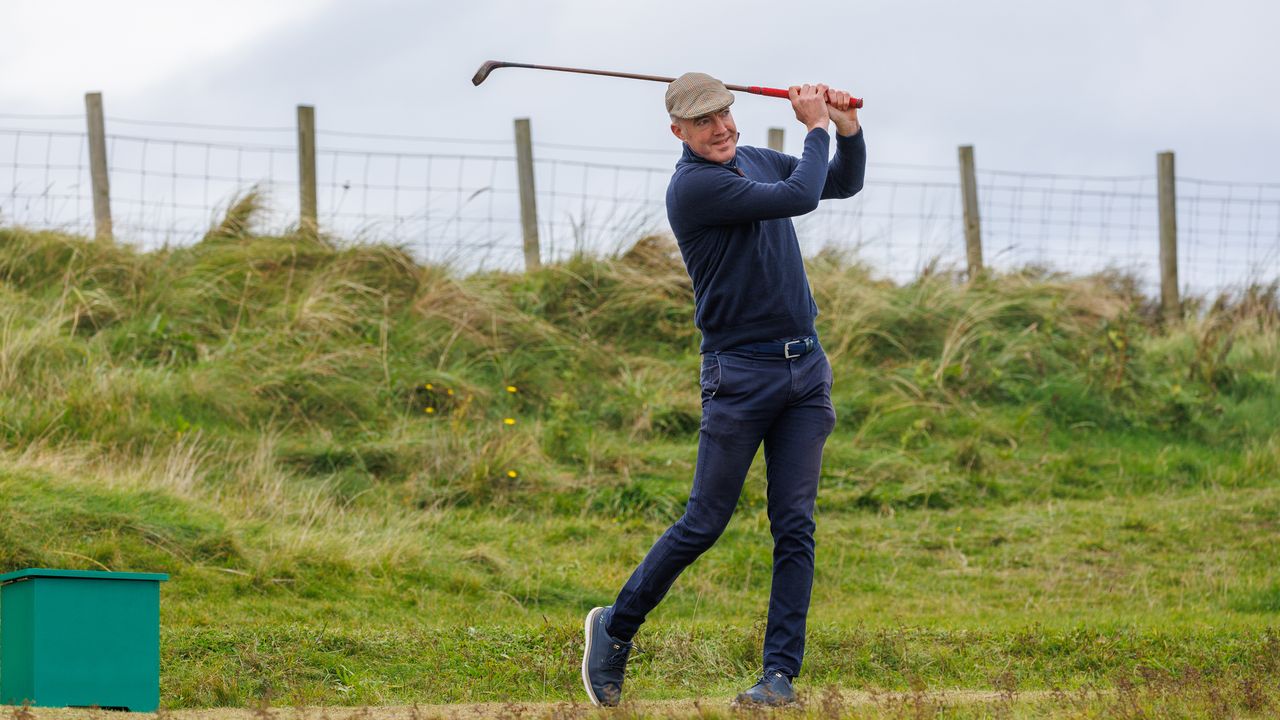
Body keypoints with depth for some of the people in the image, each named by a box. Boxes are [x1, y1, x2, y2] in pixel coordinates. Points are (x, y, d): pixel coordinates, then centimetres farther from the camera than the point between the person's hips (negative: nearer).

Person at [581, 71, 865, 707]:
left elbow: (843, 183, 24)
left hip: (805, 366, 6)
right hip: (740, 373, -6)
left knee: (795, 526, -1)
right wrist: (816, 128, -6)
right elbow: (799, 197, -20)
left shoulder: (755, 160, 12)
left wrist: (847, 128, 6)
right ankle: (616, 628, 16)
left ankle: (781, 673, 0)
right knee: (704, 523, -3)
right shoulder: (692, 185, -14)